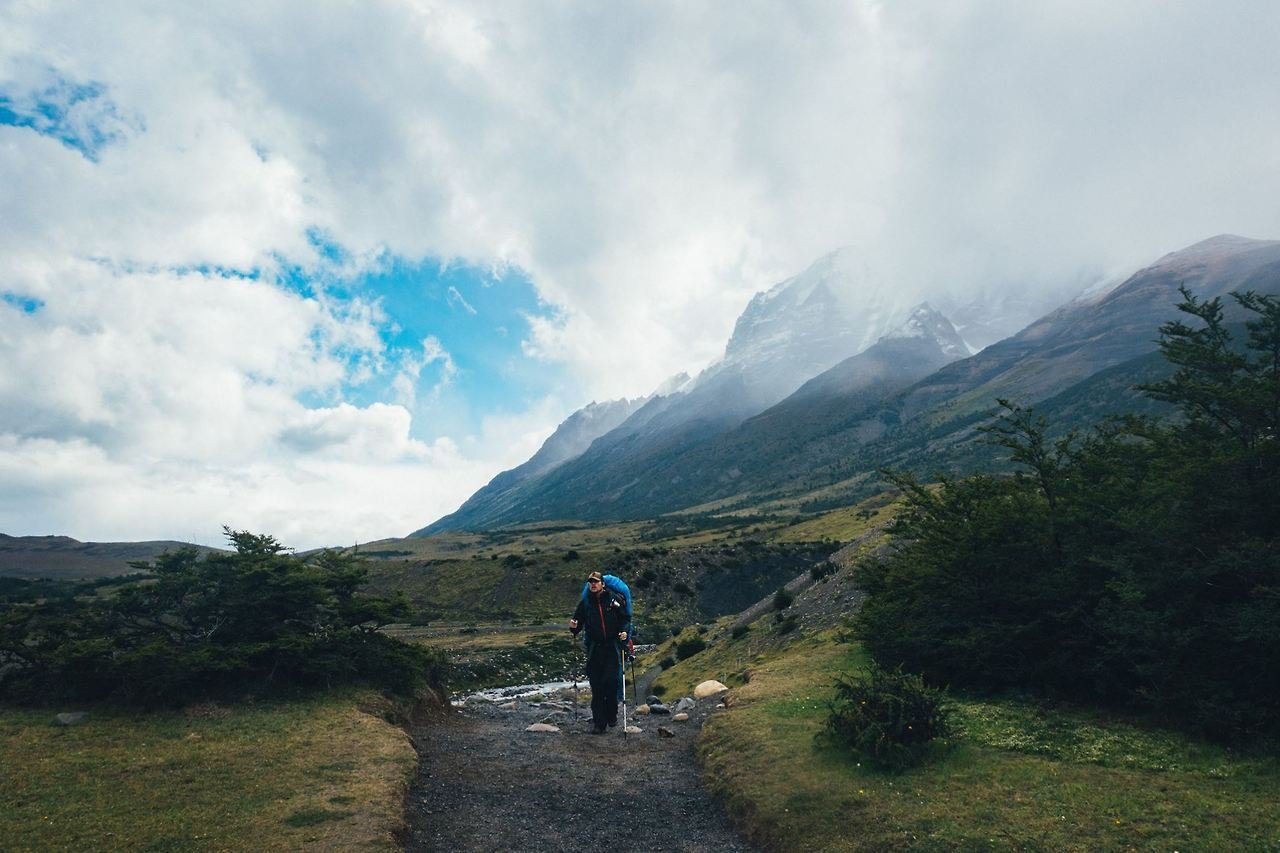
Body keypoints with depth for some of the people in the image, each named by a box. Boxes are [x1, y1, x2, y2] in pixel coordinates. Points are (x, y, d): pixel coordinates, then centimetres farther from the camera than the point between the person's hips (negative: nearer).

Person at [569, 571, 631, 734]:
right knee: (596, 685, 1)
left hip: (612, 646, -2)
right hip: (594, 648, 2)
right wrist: (574, 627, -11)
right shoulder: (585, 602, 6)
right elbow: (579, 621, 11)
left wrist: (624, 631, -9)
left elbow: (626, 617, 7)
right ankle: (598, 721, 7)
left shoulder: (615, 599, 1)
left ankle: (611, 715, 14)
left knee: (611, 681, -7)